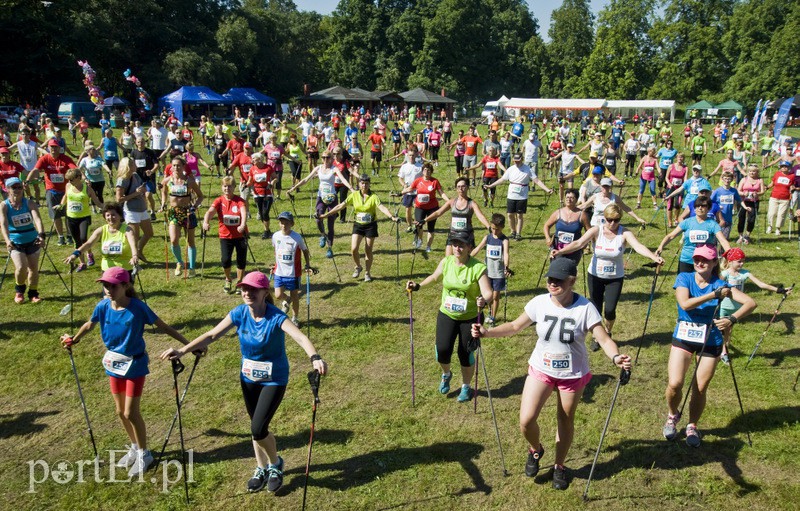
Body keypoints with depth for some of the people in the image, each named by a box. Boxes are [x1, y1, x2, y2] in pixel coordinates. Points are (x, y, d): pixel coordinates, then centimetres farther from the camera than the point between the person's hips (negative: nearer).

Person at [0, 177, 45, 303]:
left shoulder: (29, 203, -7)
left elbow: (37, 219, -23)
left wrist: (41, 235, -42)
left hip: (32, 241, 2)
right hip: (15, 243, -1)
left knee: (33, 268, 6)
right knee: (21, 267, -17)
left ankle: (33, 293, 26)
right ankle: (19, 290, 12)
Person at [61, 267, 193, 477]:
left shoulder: (138, 307, -23)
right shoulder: (103, 306, -10)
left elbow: (163, 326, -18)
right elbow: (89, 325, 11)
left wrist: (188, 344, -20)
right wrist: (73, 340, 23)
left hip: (135, 365, -5)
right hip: (114, 363, 5)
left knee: (131, 412, -2)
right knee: (120, 412, 15)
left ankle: (144, 454, 19)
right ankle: (135, 447, 37)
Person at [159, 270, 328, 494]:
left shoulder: (276, 316, -25)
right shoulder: (239, 313, -10)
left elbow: (300, 337, -39)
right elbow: (212, 335, -7)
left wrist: (315, 358, -58)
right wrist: (183, 351, -16)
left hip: (274, 379, -5)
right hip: (249, 378, 5)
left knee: (258, 429, -10)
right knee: (257, 428, 17)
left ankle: (275, 463, 20)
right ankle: (261, 469, 39)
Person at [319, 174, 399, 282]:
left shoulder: (373, 197, -10)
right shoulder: (354, 195, -2)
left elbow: (382, 208, -23)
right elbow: (341, 206, -2)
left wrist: (392, 217, -40)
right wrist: (326, 214, -5)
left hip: (371, 225, -2)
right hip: (358, 225, 2)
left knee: (368, 251, 4)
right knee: (354, 249, -9)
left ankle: (367, 273, 22)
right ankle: (358, 267, 20)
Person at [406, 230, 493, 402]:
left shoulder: (478, 267, -18)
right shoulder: (446, 262, -6)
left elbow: (488, 293, -23)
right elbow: (434, 277, 14)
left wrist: (484, 301, -44)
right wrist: (418, 285, 2)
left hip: (469, 318, -3)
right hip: (447, 315, 3)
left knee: (465, 354, 5)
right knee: (442, 349, -7)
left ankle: (466, 388, 32)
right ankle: (446, 374, 29)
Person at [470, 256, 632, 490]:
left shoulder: (585, 308, -18)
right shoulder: (539, 303, -11)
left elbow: (604, 339, -19)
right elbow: (515, 326, 0)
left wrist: (616, 357, -40)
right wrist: (487, 332, -13)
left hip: (573, 374, -1)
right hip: (541, 370, 1)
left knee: (566, 420, 14)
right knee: (526, 420, -8)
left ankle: (559, 466, 41)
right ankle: (536, 449, 28)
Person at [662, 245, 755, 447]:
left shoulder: (719, 285, -6)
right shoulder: (684, 278, -6)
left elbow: (750, 303, -16)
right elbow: (685, 303, -23)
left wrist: (732, 319, -32)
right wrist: (713, 295, -26)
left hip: (710, 341, 1)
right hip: (683, 338, -1)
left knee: (700, 389, 4)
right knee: (674, 384, -12)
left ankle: (692, 427, 30)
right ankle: (672, 415, 19)